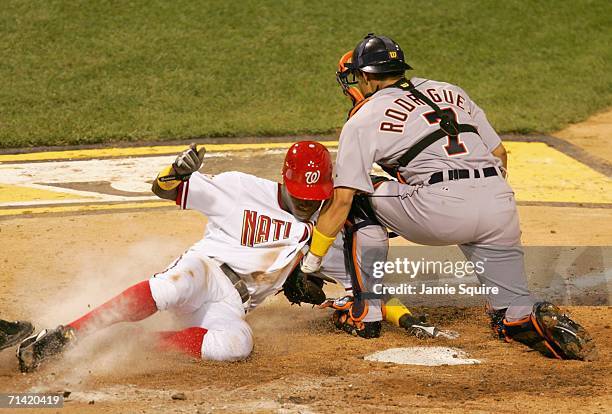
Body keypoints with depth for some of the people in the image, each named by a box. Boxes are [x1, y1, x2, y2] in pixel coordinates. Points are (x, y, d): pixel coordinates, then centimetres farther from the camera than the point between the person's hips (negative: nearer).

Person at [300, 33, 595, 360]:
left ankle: (365, 309, 18)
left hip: (439, 211, -5)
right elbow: (499, 154, 26)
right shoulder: (450, 92, 27)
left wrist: (309, 262, 9)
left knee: (362, 198, 21)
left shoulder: (363, 119, 11)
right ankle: (539, 321, -16)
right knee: (514, 319, 17)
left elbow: (341, 201, 4)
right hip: (500, 207, 5)